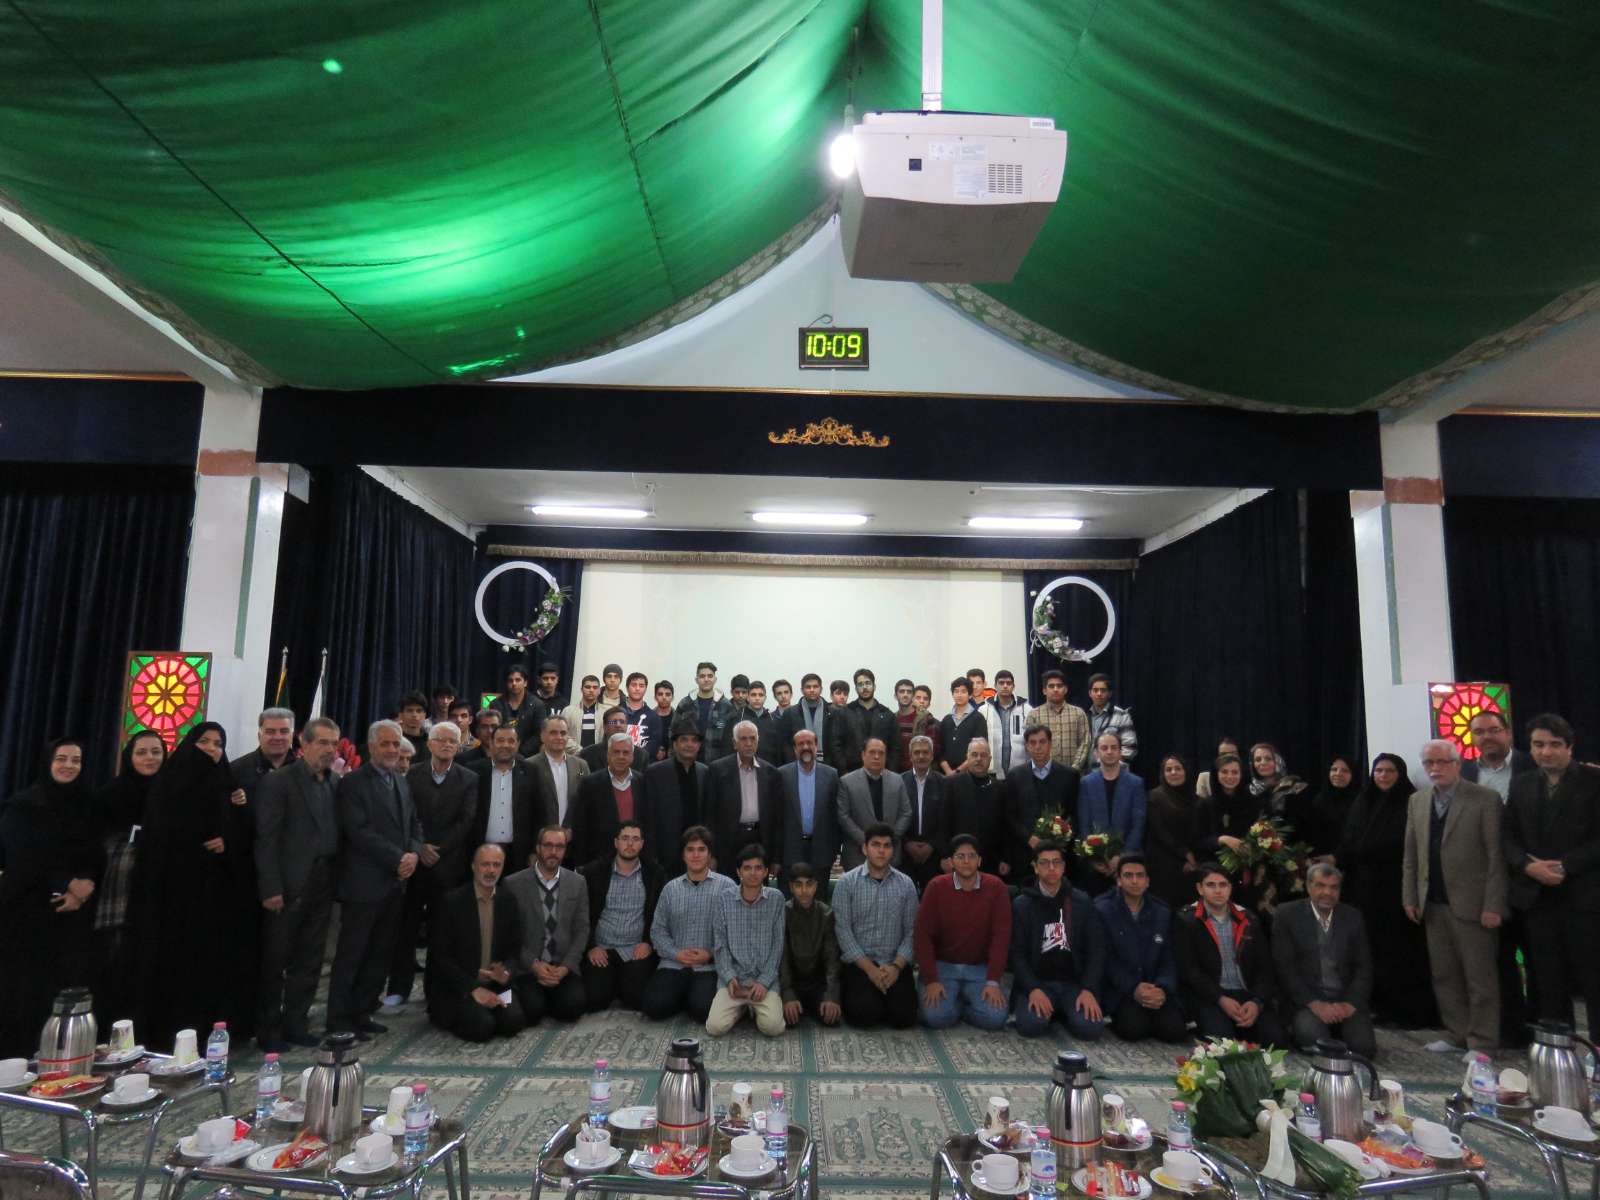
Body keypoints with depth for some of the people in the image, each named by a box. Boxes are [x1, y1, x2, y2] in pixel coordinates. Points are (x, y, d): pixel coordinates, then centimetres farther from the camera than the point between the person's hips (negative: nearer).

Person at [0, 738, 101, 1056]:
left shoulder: (88, 807, 10)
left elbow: (97, 857, 5)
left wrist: (85, 886, -13)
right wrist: (67, 883, -14)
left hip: (74, 914, 2)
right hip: (28, 911, -2)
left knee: (70, 988, -3)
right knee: (27, 990, -4)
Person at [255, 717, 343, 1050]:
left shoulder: (336, 783, 9)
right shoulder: (279, 782, -8)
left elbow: (336, 832, 8)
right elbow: (266, 839, -12)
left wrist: (336, 880, 1)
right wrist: (270, 888, -16)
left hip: (322, 886, 5)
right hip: (288, 887, -5)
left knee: (309, 961, 13)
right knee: (274, 961, 8)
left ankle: (296, 1024, 25)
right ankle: (269, 1030, 21)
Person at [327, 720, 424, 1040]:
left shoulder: (402, 782, 14)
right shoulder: (353, 783, -9)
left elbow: (414, 825, 16)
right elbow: (359, 831, -17)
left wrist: (414, 853, -4)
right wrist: (397, 858, -17)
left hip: (395, 882, 7)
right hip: (364, 883, -7)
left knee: (381, 953, 12)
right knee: (351, 954, 3)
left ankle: (362, 1013, 23)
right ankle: (339, 1020, 14)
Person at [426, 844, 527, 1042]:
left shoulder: (508, 901, 4)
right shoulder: (450, 901, -10)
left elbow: (515, 949, 9)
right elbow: (439, 955, -12)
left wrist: (506, 972, -14)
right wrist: (473, 989, -18)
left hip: (494, 982, 4)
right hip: (455, 987, -4)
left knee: (514, 1021, -20)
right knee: (482, 1026, -26)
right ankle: (444, 1013, 4)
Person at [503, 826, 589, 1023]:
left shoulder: (578, 882, 5)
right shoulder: (513, 884, -2)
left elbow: (582, 930, 4)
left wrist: (566, 967, -9)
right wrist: (534, 964, -12)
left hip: (564, 966, 2)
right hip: (526, 967, -2)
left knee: (574, 1005, -23)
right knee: (532, 1009, -26)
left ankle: (551, 999, 10)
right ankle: (538, 999, 9)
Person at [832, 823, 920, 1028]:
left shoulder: (906, 885, 4)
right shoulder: (847, 882, -4)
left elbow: (911, 931, 1)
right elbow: (843, 930, -8)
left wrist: (896, 966, -13)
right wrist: (869, 968, -14)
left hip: (895, 964, 2)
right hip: (859, 963, -2)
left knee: (904, 1016, -17)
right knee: (866, 1015, -22)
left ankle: (885, 999, 17)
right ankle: (849, 995, 13)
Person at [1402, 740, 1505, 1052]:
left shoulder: (1485, 799, -6)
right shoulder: (1417, 801, 9)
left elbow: (1496, 855, -9)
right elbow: (1411, 854, 12)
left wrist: (1493, 906, -13)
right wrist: (1410, 898, 7)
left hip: (1472, 905, -5)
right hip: (1433, 904, 5)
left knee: (1480, 977, 5)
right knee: (1444, 975, 12)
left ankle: (1481, 1042, 16)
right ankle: (1457, 1034, 24)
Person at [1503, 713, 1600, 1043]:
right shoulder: (1521, 785, 11)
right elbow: (1508, 837, 9)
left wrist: (1564, 866, -15)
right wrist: (1528, 866, -9)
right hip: (1537, 896, 4)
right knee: (1547, 980, 9)